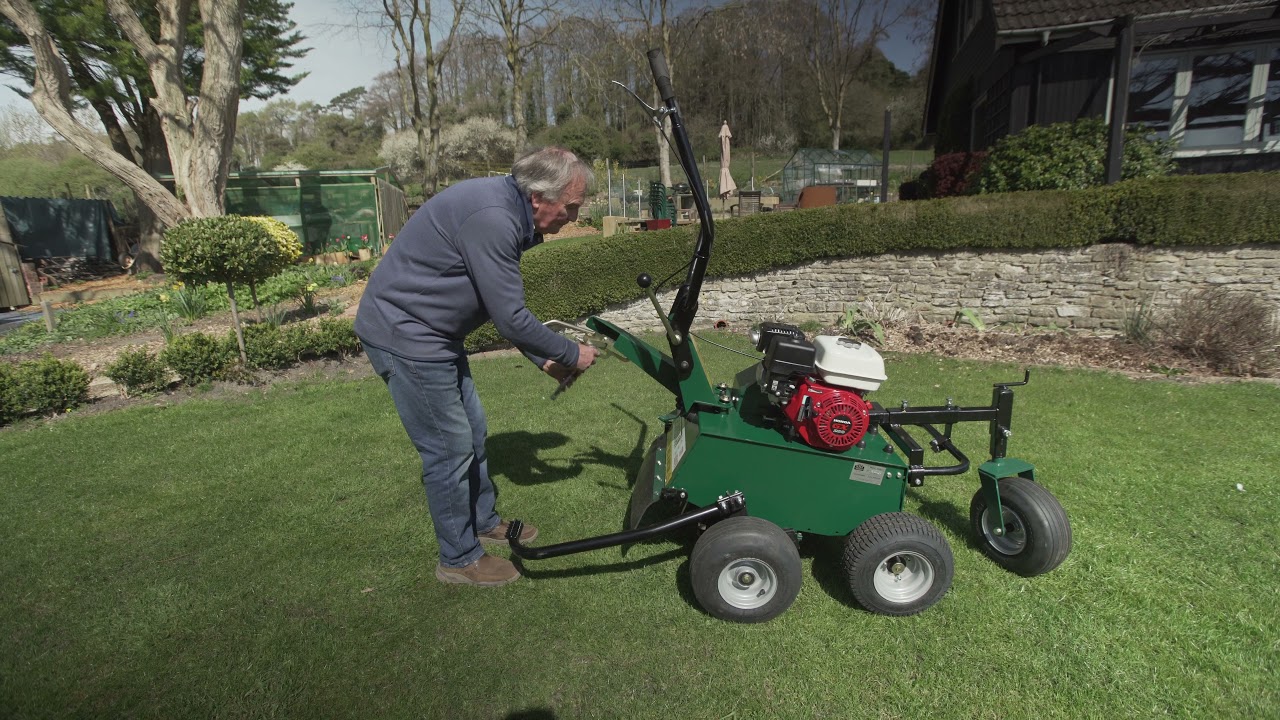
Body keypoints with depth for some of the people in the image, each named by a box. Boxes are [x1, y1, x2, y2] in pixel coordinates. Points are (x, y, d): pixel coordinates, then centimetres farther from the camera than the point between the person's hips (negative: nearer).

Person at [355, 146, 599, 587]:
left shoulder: (506, 212, 6)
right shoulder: (491, 219, -27)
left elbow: (504, 307, 14)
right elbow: (510, 319, -25)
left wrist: (544, 360, 12)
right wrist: (572, 354, -11)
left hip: (430, 331, 10)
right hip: (403, 333, -10)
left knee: (472, 432, 18)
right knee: (450, 447, -1)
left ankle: (485, 523, 37)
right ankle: (460, 559, 17)